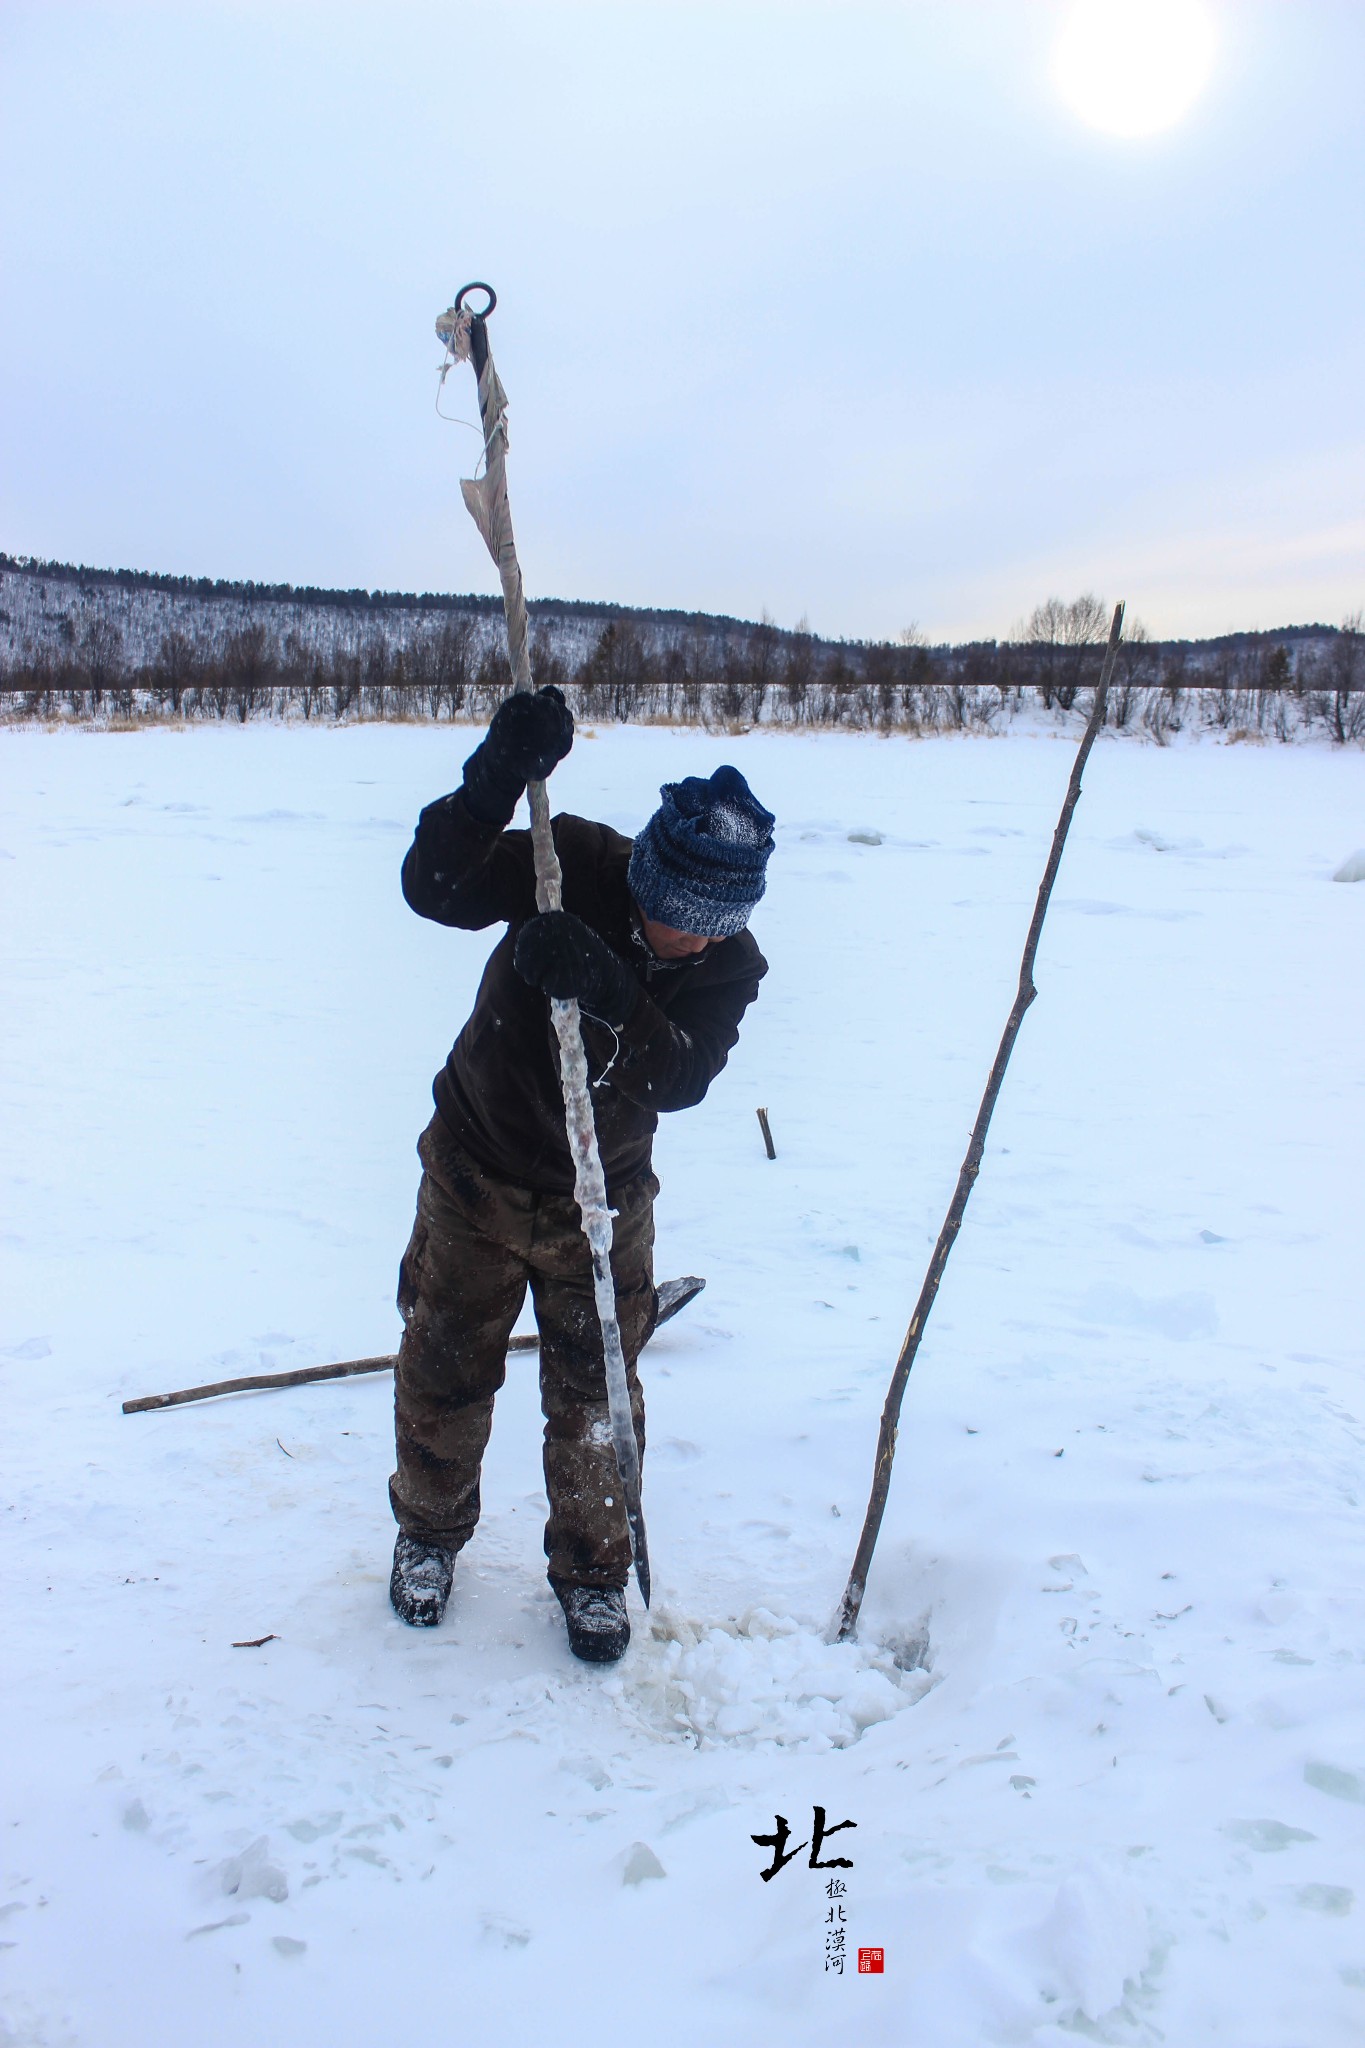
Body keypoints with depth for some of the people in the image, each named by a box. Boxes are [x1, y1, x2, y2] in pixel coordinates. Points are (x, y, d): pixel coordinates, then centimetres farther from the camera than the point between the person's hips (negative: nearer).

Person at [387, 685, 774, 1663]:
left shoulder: (731, 964, -13)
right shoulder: (576, 866, -18)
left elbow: (681, 1076, -29)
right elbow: (432, 887, -29)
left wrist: (605, 992, -47)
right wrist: (500, 774, -43)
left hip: (604, 1199, 1)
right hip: (478, 1172, -1)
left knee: (596, 1392, 8)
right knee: (444, 1367, 12)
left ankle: (592, 1569, 31)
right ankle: (430, 1531, 39)